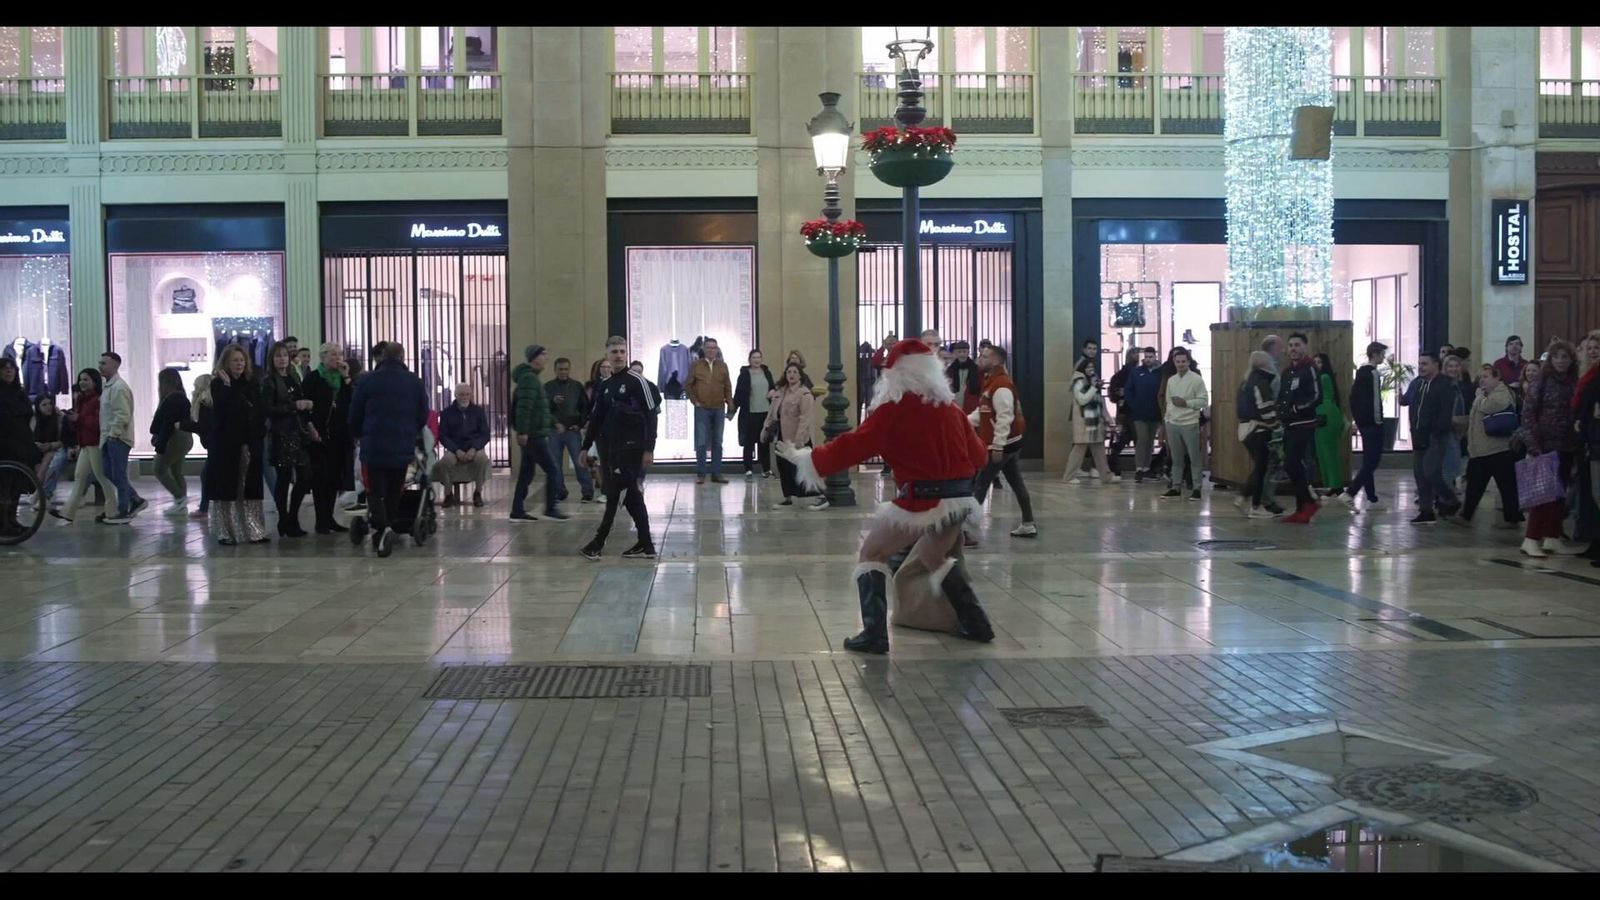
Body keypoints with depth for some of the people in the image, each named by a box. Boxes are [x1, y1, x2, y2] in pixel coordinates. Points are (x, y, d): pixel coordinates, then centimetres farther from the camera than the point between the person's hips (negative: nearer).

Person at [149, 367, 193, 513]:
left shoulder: (171, 399, -18)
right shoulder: (182, 397, 11)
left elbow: (168, 424, -22)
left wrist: (160, 445, -21)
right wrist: (157, 438, 21)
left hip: (174, 439, -10)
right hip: (185, 438, 10)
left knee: (160, 470, 1)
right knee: (177, 472, 14)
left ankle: (180, 498, -4)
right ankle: (181, 506, 13)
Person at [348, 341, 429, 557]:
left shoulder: (367, 381, -2)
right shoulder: (415, 382, 3)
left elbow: (354, 416, 4)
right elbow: (423, 416, 9)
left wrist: (360, 435, 23)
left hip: (374, 448, -2)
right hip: (403, 449, 2)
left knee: (375, 492, 1)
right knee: (394, 493, 14)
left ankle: (382, 527, -23)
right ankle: (385, 532, 17)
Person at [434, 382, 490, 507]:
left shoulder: (479, 411, 8)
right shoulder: (447, 413, 6)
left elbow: (485, 434, 4)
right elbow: (443, 436, 1)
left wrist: (474, 449, -14)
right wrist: (457, 451, -15)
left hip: (474, 448, 0)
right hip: (454, 449, 0)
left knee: (483, 459, -33)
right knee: (445, 461, -33)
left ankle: (478, 493, -13)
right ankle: (449, 494, -12)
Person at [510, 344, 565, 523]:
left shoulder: (531, 378, 19)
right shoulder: (529, 378, -13)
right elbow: (524, 408, -22)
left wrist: (553, 421, 24)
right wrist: (522, 431, -26)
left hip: (531, 435, 10)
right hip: (534, 435, -10)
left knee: (526, 473, 11)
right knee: (552, 471, -6)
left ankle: (518, 511, 13)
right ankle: (551, 509, -2)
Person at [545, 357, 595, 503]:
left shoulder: (577, 386, 5)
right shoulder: (548, 387, 6)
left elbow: (586, 407, 8)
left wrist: (580, 424, -2)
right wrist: (553, 402, -18)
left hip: (573, 430, -1)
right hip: (554, 431, 1)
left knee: (580, 462, -6)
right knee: (555, 464, 4)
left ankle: (587, 493, -3)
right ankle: (559, 493, 13)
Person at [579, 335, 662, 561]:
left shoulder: (637, 381, -7)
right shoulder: (605, 385, 13)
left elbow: (651, 415, -10)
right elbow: (596, 418, 19)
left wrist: (649, 449, -15)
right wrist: (586, 447, 15)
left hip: (631, 447, -7)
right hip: (612, 448, 7)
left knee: (616, 494, -6)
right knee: (632, 497, 7)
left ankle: (598, 542, 1)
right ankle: (645, 545, 11)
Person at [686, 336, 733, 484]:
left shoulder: (723, 366, 8)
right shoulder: (696, 365, 2)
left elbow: (728, 387, 9)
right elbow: (688, 386, 5)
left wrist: (730, 406, 3)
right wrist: (695, 401, -3)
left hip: (719, 409, 2)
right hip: (702, 409, -2)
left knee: (717, 443, 5)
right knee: (701, 443, -3)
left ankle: (716, 474, 10)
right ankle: (700, 474, 1)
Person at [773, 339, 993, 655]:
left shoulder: (892, 410, -6)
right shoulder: (950, 406, 9)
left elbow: (851, 446, -6)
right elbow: (978, 454, 16)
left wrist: (801, 457, 4)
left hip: (923, 502, -6)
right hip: (959, 499, 6)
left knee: (872, 555, 10)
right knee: (933, 557, 31)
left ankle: (874, 634, -1)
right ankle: (976, 623, 31)